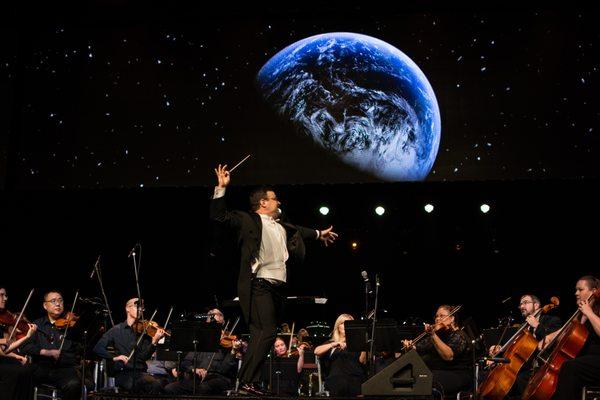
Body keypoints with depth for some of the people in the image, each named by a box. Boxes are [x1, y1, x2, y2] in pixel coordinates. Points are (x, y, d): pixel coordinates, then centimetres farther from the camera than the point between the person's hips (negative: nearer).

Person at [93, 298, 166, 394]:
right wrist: (114, 357, -14)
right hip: (122, 373, -2)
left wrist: (154, 342, -19)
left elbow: (145, 356, -1)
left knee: (156, 385, -28)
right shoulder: (116, 330, 9)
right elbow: (97, 348, 2)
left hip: (140, 372, 2)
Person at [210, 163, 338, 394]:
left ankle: (250, 380, 14)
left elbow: (298, 231, 42)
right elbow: (219, 215, -9)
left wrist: (318, 234, 55)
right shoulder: (247, 220, 0)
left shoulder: (281, 225, 22)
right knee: (266, 332, -17)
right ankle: (247, 381, -13)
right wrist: (221, 188, -16)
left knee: (262, 335, 9)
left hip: (278, 287, 8)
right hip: (259, 286, -8)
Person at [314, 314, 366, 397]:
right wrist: (333, 344, -11)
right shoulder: (331, 343, 19)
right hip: (336, 380, 1)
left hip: (355, 380, -1)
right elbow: (316, 351, 1)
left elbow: (362, 361, 1)